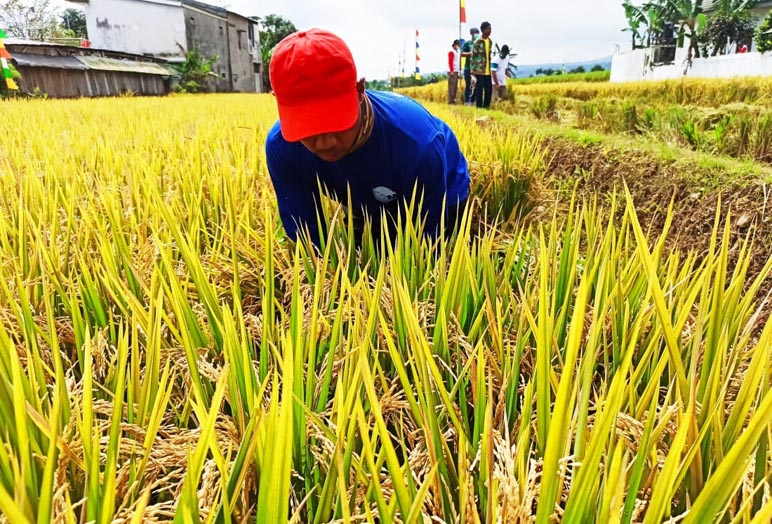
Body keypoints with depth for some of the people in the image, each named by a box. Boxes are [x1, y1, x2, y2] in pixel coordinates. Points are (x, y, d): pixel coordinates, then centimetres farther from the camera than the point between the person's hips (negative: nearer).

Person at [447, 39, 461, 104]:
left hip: (456, 71, 9)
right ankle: (450, 100, -10)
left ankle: (453, 99, 13)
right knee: (451, 86, -10)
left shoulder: (457, 52, 20)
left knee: (455, 86, 8)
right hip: (452, 71, -9)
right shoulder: (451, 51, -8)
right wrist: (452, 71, -19)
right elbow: (450, 62, -14)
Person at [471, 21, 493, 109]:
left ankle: (486, 107, 17)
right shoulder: (477, 42, -8)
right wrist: (473, 74, -12)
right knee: (479, 91, -1)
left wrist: (491, 70, 17)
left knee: (489, 90, 6)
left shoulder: (490, 41, 12)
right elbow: (473, 58, -8)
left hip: (488, 72, 6)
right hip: (479, 71, -6)